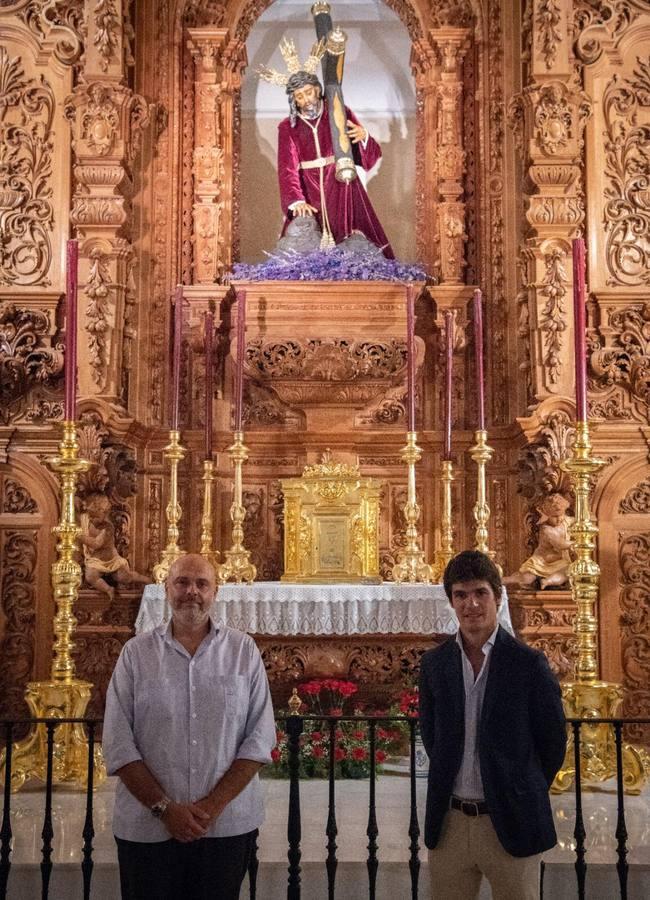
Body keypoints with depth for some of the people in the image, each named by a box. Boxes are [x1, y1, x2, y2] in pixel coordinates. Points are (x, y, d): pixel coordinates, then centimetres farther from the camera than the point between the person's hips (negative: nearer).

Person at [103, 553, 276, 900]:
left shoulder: (243, 650, 1)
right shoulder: (136, 653, 0)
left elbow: (260, 738, -3)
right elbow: (118, 744, -4)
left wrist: (215, 803, -12)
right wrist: (164, 807, -12)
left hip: (228, 825, 1)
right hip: (147, 828, 0)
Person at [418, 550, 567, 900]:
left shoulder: (529, 664, -8)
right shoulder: (433, 663, 3)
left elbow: (553, 744, 0)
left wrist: (523, 797, 9)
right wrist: (454, 785, 9)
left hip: (509, 824, -3)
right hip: (448, 822, 3)